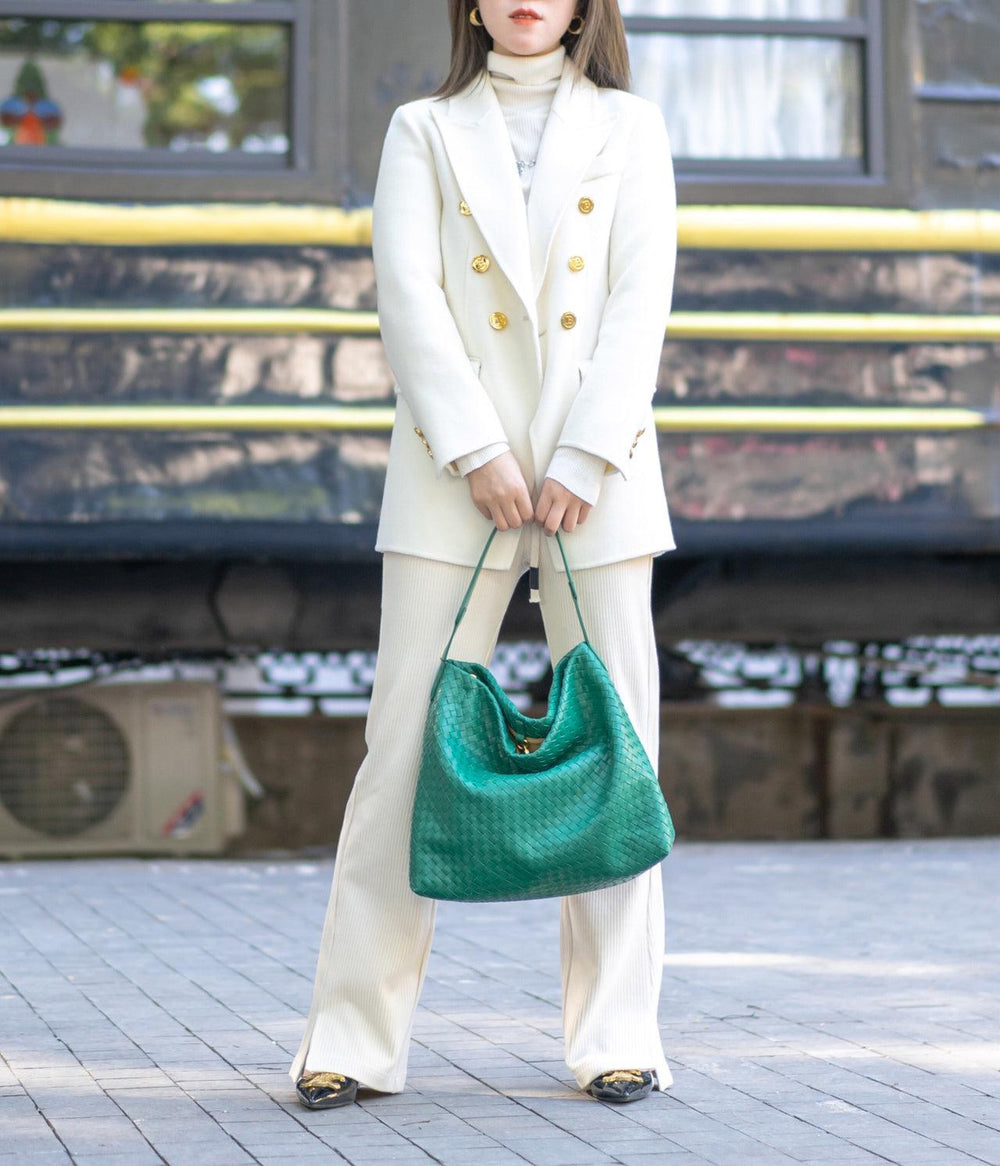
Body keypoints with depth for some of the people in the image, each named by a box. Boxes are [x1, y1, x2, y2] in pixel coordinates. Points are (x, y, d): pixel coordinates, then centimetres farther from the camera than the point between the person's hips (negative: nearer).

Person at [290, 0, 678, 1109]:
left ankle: (617, 1035, 7)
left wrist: (583, 460, -11)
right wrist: (477, 454, -13)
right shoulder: (424, 131, 11)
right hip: (455, 471, 0)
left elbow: (641, 298, 1)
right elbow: (410, 296, -1)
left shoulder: (628, 127, 11)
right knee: (407, 744, -4)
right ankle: (354, 1036, 1)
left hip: (598, 470, 1)